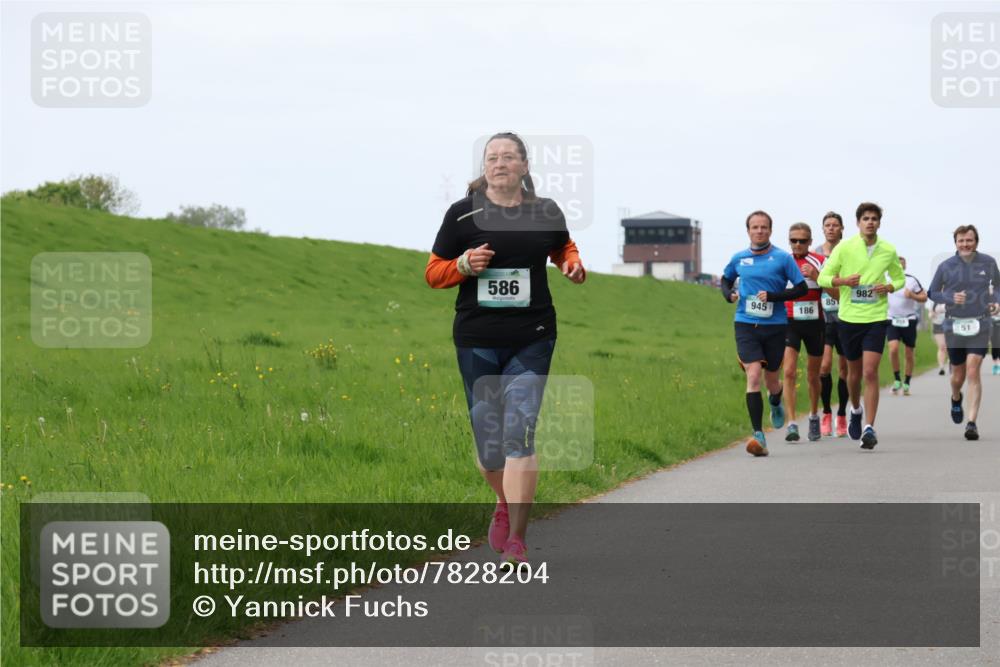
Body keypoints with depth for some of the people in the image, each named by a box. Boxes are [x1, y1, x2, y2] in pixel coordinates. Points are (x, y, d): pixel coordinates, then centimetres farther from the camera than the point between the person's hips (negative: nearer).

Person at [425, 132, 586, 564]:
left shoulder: (545, 213, 4)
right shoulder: (462, 214, 1)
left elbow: (563, 248, 26)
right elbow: (433, 273, 7)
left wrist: (574, 265, 4)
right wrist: (463, 265, -13)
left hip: (531, 339, -1)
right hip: (476, 340, 1)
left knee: (519, 432, -13)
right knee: (487, 436, 6)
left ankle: (516, 539, -11)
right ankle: (504, 504, 38)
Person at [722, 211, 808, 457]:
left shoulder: (783, 258, -2)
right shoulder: (739, 259, 6)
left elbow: (801, 288, -1)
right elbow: (726, 279, 25)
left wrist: (773, 296, -13)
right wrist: (729, 294, 2)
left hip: (774, 326, 0)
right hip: (746, 325, 0)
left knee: (771, 381, 11)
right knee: (753, 375, -16)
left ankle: (776, 403, 51)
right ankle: (758, 436, -20)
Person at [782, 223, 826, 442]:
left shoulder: (819, 262, 0)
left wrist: (816, 277, -20)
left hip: (814, 323, 0)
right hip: (790, 323, 0)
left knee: (813, 375, 11)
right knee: (789, 371, -15)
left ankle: (814, 416, 34)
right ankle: (791, 424, -18)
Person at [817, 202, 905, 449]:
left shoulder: (888, 251, 2)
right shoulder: (844, 248, -2)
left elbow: (899, 278, 17)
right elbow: (823, 278, 1)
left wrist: (889, 287, -5)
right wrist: (843, 281, -18)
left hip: (876, 318, -1)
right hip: (848, 317, 1)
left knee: (870, 372, -13)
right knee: (854, 372, 13)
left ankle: (869, 428, -13)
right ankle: (856, 411, 42)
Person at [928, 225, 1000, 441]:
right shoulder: (946, 266, -1)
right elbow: (933, 292, 7)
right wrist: (951, 298, -12)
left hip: (980, 325, -1)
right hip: (954, 325, 1)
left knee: (973, 372, -15)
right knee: (958, 376, 11)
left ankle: (972, 423, -14)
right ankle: (956, 399, 47)